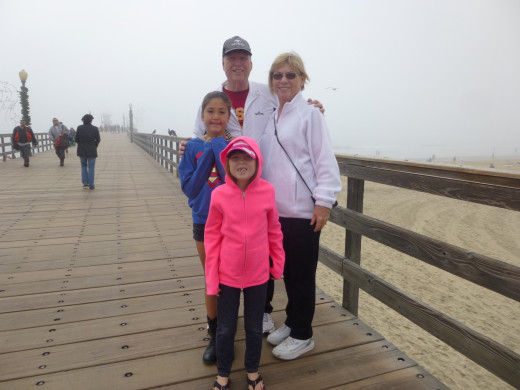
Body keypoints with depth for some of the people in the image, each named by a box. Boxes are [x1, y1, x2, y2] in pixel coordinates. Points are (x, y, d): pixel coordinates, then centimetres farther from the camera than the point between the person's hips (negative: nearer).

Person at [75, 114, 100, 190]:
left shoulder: (79, 128, -5)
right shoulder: (95, 129, -8)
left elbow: (76, 139, -3)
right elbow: (98, 140, -5)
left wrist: (81, 144, 16)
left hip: (81, 150, 2)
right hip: (92, 151, -2)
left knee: (84, 166, 20)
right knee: (91, 168, 5)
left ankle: (85, 183, 12)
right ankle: (91, 186, 5)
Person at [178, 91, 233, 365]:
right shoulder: (194, 147, -2)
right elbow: (189, 188, -9)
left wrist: (219, 146, -20)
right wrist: (207, 156, -17)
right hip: (204, 221, 1)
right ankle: (215, 336, 31)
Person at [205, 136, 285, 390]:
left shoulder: (267, 192, -9)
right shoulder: (219, 195, -11)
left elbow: (273, 231, 1)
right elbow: (212, 236, -5)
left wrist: (278, 263, 7)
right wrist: (211, 277, -5)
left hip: (258, 275, 1)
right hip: (227, 276, -1)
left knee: (255, 328, 18)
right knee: (225, 329, 16)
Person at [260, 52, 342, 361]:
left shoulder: (310, 115, -8)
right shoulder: (271, 118, 13)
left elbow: (325, 161, -12)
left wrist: (324, 201, -17)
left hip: (303, 210, -7)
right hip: (277, 209, 7)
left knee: (302, 274, 6)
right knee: (287, 270, 18)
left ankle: (302, 335, 24)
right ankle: (292, 322, 37)